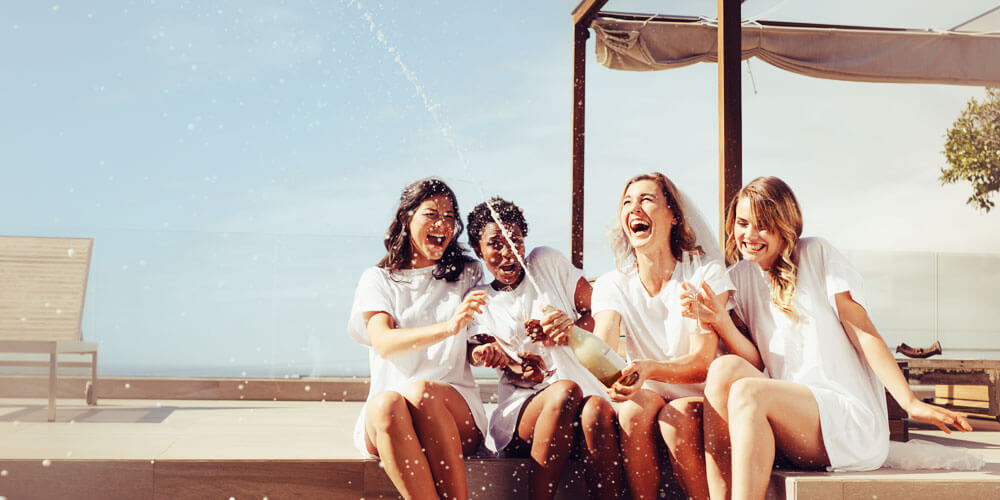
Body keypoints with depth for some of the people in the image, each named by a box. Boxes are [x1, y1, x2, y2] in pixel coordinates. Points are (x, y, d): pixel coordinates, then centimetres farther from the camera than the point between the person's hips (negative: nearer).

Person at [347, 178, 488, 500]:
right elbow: (384, 343, -8)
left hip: (456, 411, 0)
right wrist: (448, 328, -26)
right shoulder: (377, 279, 11)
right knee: (386, 403, -35)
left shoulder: (468, 274, 16)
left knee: (421, 391, -33)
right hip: (386, 424, 0)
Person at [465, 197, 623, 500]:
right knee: (566, 391, -36)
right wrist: (523, 371, -17)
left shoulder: (549, 263, 13)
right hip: (522, 407, 0)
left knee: (596, 410, -36)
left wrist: (571, 327, -13)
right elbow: (500, 361, 8)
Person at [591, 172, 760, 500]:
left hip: (698, 402, -2)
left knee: (675, 418, -33)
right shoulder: (613, 285, 1)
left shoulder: (706, 274, -7)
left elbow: (702, 363, -19)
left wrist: (649, 369, -41)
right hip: (649, 398, 2)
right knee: (636, 405, -30)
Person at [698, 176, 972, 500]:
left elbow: (862, 331, -3)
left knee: (747, 393, -30)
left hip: (851, 419, -4)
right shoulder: (741, 278, 15)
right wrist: (721, 323, -14)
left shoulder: (816, 254, 4)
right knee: (725, 368, -25)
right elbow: (752, 358, 5)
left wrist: (910, 403, -12)